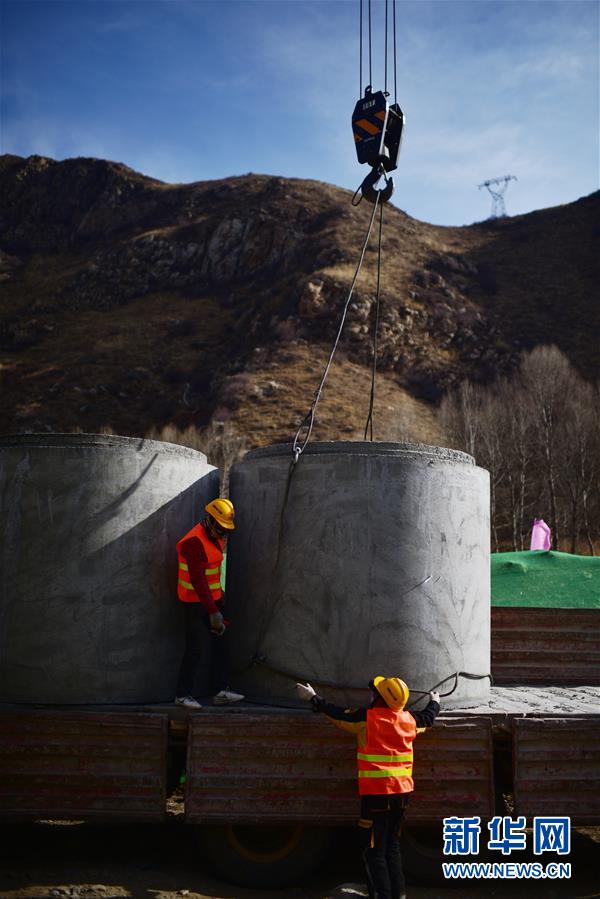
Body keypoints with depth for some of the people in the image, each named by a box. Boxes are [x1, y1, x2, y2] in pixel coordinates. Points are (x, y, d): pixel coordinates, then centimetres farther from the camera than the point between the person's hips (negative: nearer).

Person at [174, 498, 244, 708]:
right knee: (194, 649, -3)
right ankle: (183, 695, 10)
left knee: (220, 642, 10)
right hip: (195, 602, -9)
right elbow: (198, 580, -29)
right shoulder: (194, 542, -24)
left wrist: (219, 594, 20)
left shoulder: (216, 537, 6)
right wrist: (213, 612, -30)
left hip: (212, 598, 9)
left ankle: (220, 691, 17)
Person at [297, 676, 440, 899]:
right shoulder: (409, 719, 3)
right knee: (392, 846, 20)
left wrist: (313, 698, 14)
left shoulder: (366, 718, -12)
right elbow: (428, 717, 24)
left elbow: (338, 714, 0)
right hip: (402, 793, 6)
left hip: (376, 795, -6)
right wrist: (434, 702, 45)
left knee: (374, 850, 3)